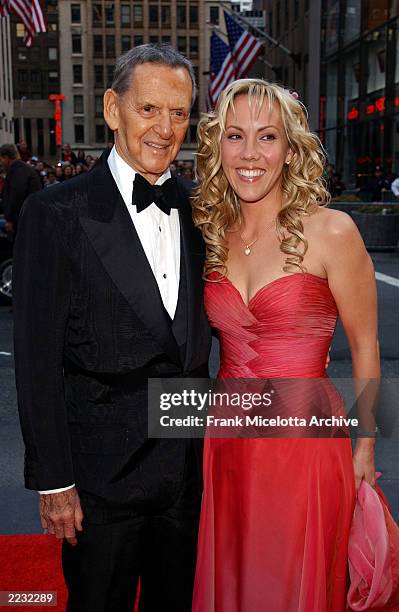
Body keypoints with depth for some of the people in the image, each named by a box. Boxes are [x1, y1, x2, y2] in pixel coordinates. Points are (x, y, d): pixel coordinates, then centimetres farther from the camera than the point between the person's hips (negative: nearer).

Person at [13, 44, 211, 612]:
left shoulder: (195, 210, 3)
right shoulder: (57, 213, -12)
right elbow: (37, 359, -12)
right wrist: (53, 481, -11)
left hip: (190, 463, 5)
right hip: (103, 473, -4)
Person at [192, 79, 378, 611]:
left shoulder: (331, 232, -11)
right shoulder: (210, 233, 2)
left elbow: (364, 347, -4)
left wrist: (364, 449, -1)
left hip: (305, 439, -4)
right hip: (226, 438, 4)